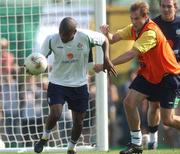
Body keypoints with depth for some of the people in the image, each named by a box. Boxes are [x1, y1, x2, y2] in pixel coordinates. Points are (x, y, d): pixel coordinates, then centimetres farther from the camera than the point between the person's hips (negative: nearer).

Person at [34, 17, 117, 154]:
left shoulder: (86, 37, -18)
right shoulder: (52, 40, -17)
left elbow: (104, 40, 0)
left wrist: (106, 59, -13)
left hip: (79, 85, 1)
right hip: (57, 83, -1)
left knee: (78, 121, 6)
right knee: (55, 114, -20)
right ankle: (45, 137, 11)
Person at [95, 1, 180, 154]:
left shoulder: (151, 33, -29)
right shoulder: (134, 29, -2)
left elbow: (131, 54, -36)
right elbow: (114, 38, -6)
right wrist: (107, 33, -32)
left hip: (167, 76, -8)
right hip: (148, 74, 8)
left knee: (168, 120, -6)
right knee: (129, 102, -7)